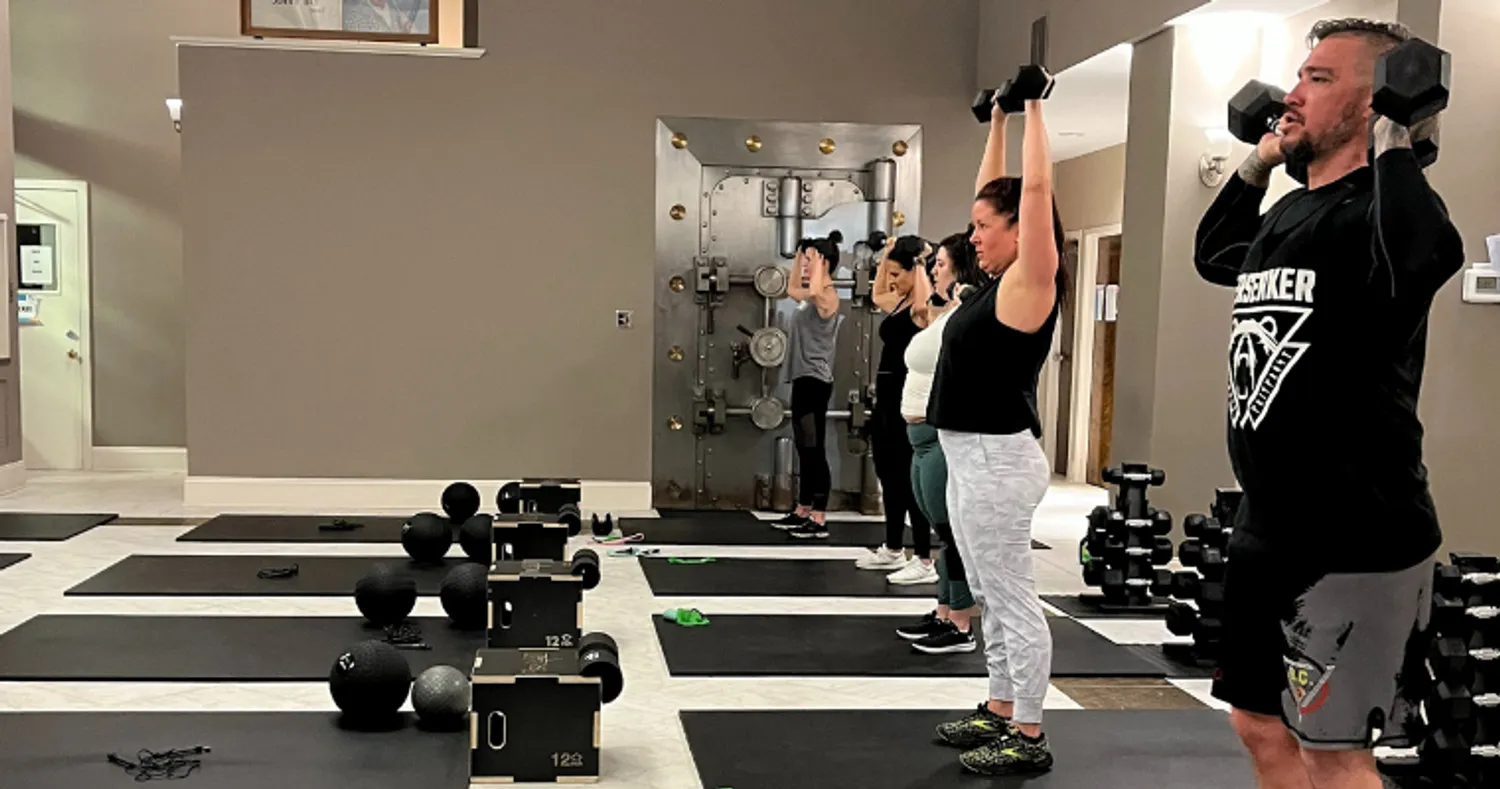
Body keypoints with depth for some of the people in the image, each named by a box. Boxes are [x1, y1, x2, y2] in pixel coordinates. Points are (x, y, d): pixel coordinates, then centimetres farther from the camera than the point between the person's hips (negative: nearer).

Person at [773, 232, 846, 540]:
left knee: (815, 451, -8)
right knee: (805, 450, 15)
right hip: (802, 379, 10)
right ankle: (803, 512, 23)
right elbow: (792, 289, 35)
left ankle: (820, 521, -6)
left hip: (815, 381, -10)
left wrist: (816, 261, -23)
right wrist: (800, 255, 27)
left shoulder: (828, 296, -14)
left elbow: (814, 291, -38)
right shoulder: (813, 295, 14)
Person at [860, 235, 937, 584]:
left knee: (910, 481, -7)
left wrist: (921, 262, -26)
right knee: (890, 479, 16)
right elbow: (876, 295, 35)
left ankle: (924, 562, -2)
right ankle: (894, 550, 28)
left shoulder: (923, 307, -13)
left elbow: (926, 302, -38)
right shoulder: (898, 303, 14)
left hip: (908, 403, -10)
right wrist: (886, 254, 25)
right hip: (887, 399, 10)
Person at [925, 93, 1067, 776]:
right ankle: (1000, 713, 27)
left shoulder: (1030, 283, -11)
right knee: (990, 599, 16)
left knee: (1013, 600, -2)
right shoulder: (999, 281, 12)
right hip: (968, 457, 10)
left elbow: (1035, 189, -17)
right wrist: (997, 118, 23)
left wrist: (1033, 108, -9)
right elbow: (995, 191, 21)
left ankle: (1029, 739, 6)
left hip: (997, 458, -10)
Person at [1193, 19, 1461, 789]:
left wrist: (1394, 143, -25)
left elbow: (1427, 256, -39)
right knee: (1262, 726, 18)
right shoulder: (1284, 215, 12)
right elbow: (1213, 253, 33)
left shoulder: (1375, 209, -15)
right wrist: (1258, 160, 24)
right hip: (1268, 530, 9)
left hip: (1357, 541, -9)